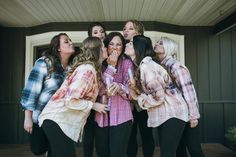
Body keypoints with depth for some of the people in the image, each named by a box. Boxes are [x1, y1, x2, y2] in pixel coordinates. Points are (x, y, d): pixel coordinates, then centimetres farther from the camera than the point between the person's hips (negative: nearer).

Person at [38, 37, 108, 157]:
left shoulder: (85, 67, 10)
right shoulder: (88, 70, -19)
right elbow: (71, 100, -25)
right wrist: (94, 105, -12)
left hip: (60, 120, 10)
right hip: (58, 121, -10)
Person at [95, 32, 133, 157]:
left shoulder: (127, 63, 0)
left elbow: (130, 91, -4)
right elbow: (99, 89, -7)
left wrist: (119, 88, -25)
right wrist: (111, 66, -12)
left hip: (121, 116, -3)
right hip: (101, 116, 3)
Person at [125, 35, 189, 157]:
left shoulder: (146, 66, -23)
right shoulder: (141, 66, 6)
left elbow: (158, 97, -24)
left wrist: (138, 99, -11)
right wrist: (135, 88, -9)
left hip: (172, 114, -9)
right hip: (164, 114, 9)